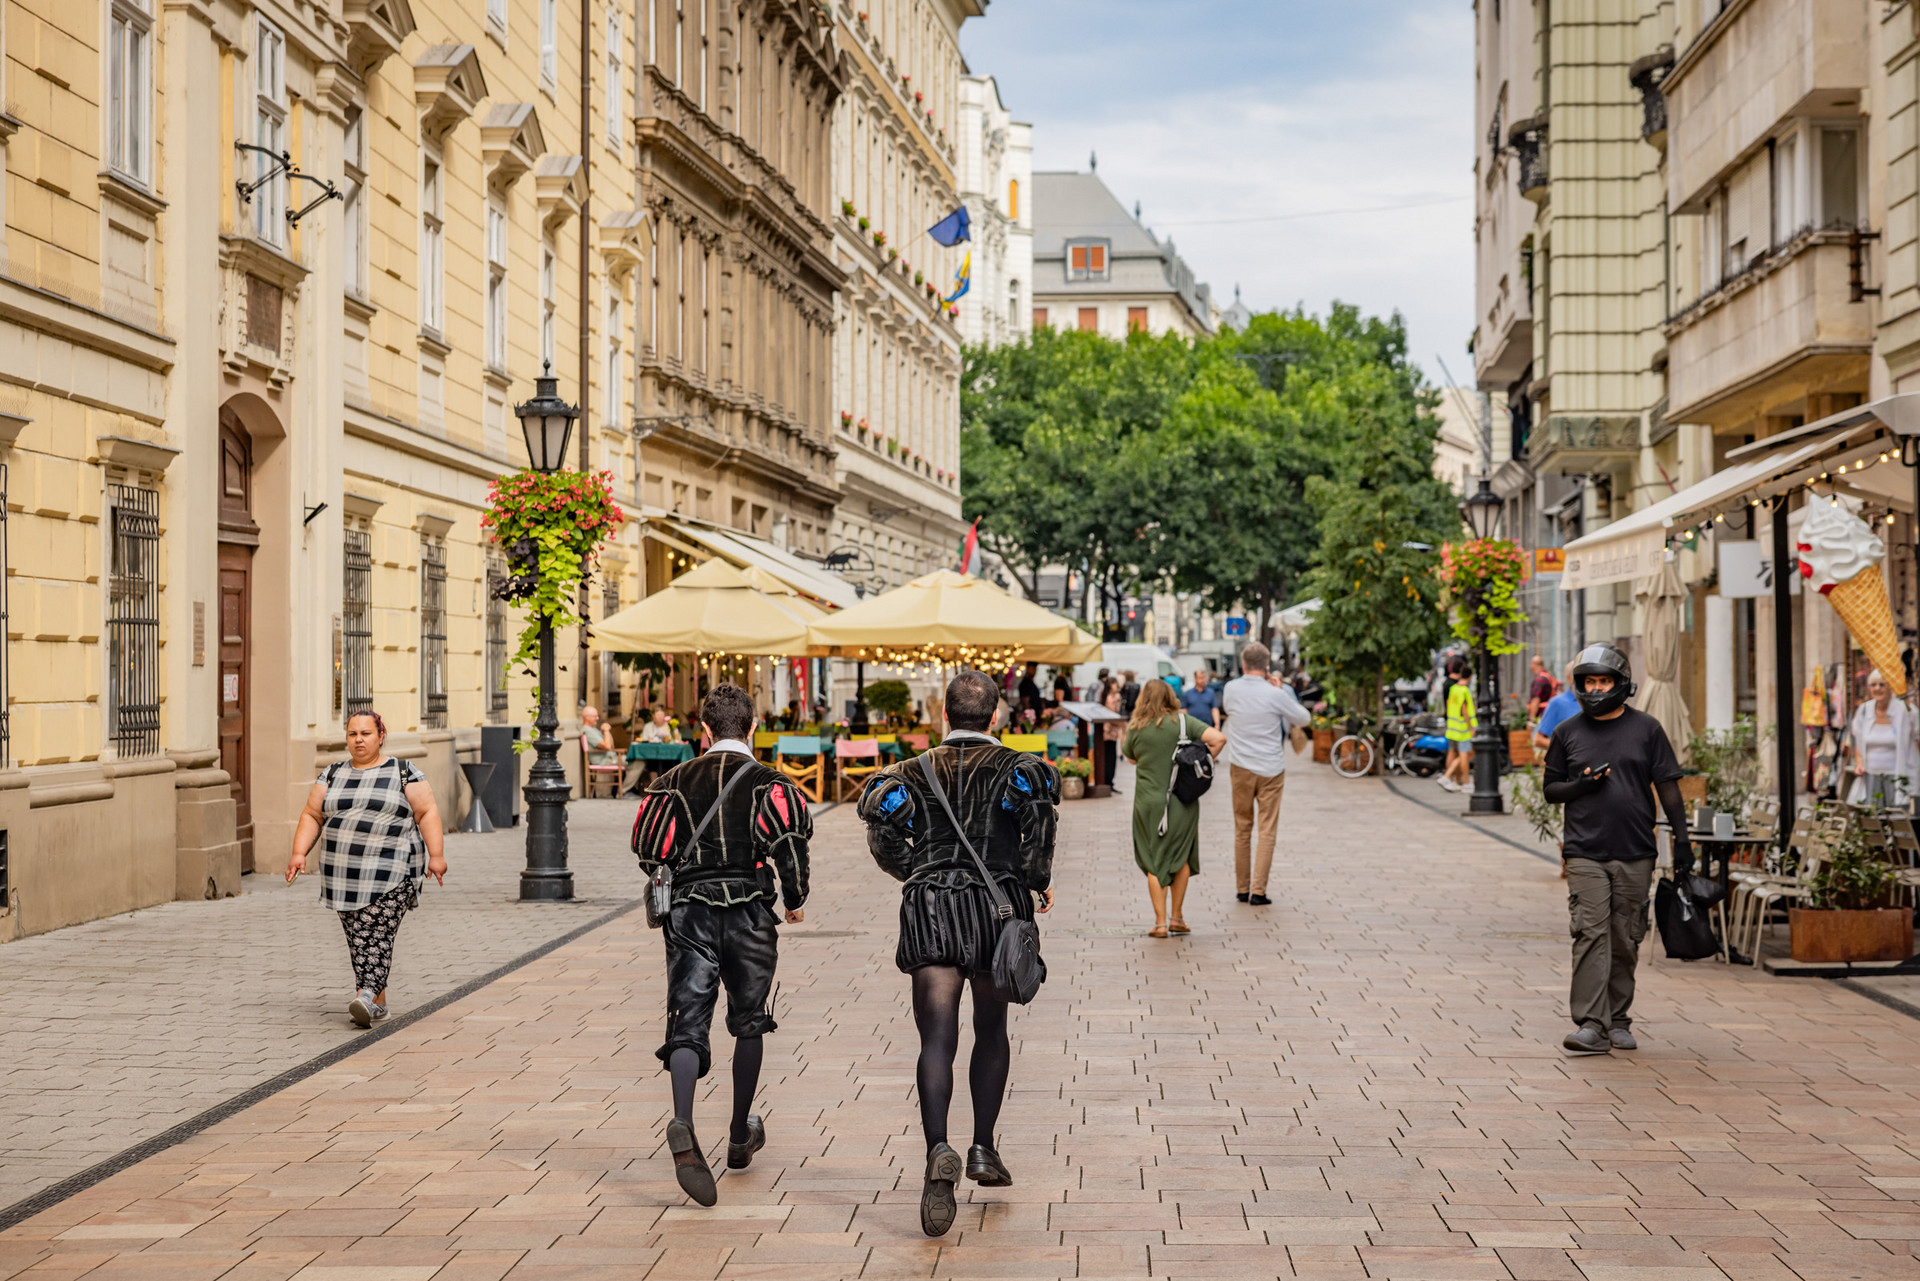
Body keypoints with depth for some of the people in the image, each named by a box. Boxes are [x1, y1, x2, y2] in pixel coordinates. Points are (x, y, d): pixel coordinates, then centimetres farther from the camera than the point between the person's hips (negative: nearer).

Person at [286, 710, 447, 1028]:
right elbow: (311, 817, 11)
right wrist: (299, 854, -2)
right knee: (357, 939, 5)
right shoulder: (332, 775, 12)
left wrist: (436, 855, -11)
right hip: (346, 875, 4)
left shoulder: (404, 772, 1)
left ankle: (366, 997, -24)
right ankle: (378, 1001, 13)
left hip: (390, 873, -4)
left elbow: (427, 813, -2)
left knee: (378, 935, -15)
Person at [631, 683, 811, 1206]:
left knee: (687, 1024, -5)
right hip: (749, 915, -1)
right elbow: (790, 838, -13)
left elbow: (650, 850, 10)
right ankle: (741, 1137, 28)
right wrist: (796, 899, 2)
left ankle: (683, 1128, -32)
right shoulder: (768, 781, 2)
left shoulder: (675, 780, 11)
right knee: (749, 1023, 17)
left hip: (689, 913, 1)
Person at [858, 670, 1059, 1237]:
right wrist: (1040, 878, -1)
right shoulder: (1014, 765, 7)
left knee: (937, 1038, -8)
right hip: (998, 905, 0)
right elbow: (1039, 810, -13)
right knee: (991, 1030, 19)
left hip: (930, 912, 0)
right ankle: (984, 1150, 19)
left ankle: (939, 1152, -30)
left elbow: (883, 837, 0)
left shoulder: (914, 771, 12)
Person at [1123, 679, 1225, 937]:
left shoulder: (1136, 728, -4)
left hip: (1148, 802, 0)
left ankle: (1160, 922, 5)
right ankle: (1176, 917, 18)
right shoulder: (1183, 721, -4)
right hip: (1182, 800, 0)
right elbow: (1219, 738, -13)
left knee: (1154, 863, 8)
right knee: (1181, 858, 17)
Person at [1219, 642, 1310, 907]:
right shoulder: (1275, 695, -13)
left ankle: (1242, 888, 16)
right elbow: (1303, 718, 1)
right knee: (1267, 831, 1)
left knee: (1242, 830, 13)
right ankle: (1258, 891, -4)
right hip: (1271, 769, -3)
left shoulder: (1231, 689, -4)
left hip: (1241, 768, 3)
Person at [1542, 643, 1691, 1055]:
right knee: (1591, 933, -12)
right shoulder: (1568, 732, 8)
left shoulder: (1646, 729, 6)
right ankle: (1591, 1024, -15)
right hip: (1585, 853, -1)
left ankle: (1618, 1020, 18)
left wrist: (1681, 838, 0)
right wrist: (1581, 786, -8)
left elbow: (1668, 786, 7)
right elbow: (1550, 788, 13)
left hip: (1635, 854, 1)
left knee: (1625, 939, 6)